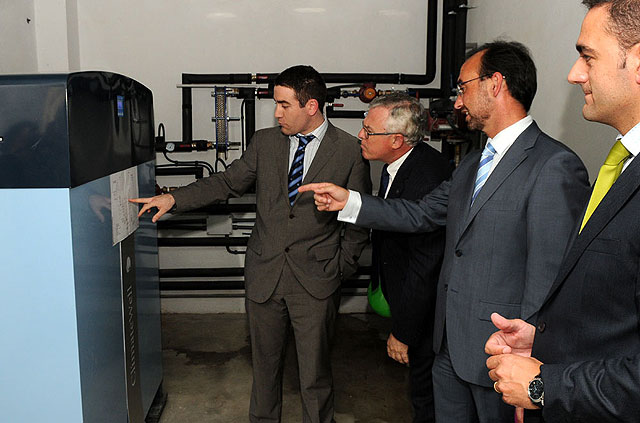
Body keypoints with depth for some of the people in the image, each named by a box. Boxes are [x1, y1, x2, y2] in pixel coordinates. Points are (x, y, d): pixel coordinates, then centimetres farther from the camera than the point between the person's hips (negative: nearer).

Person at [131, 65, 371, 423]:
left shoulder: (350, 150, -5)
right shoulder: (265, 142, 5)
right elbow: (228, 182, 10)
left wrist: (341, 267, -3)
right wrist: (173, 198, 1)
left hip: (316, 280, -3)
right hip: (264, 274, 3)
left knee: (315, 374, 8)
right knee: (265, 362, 18)